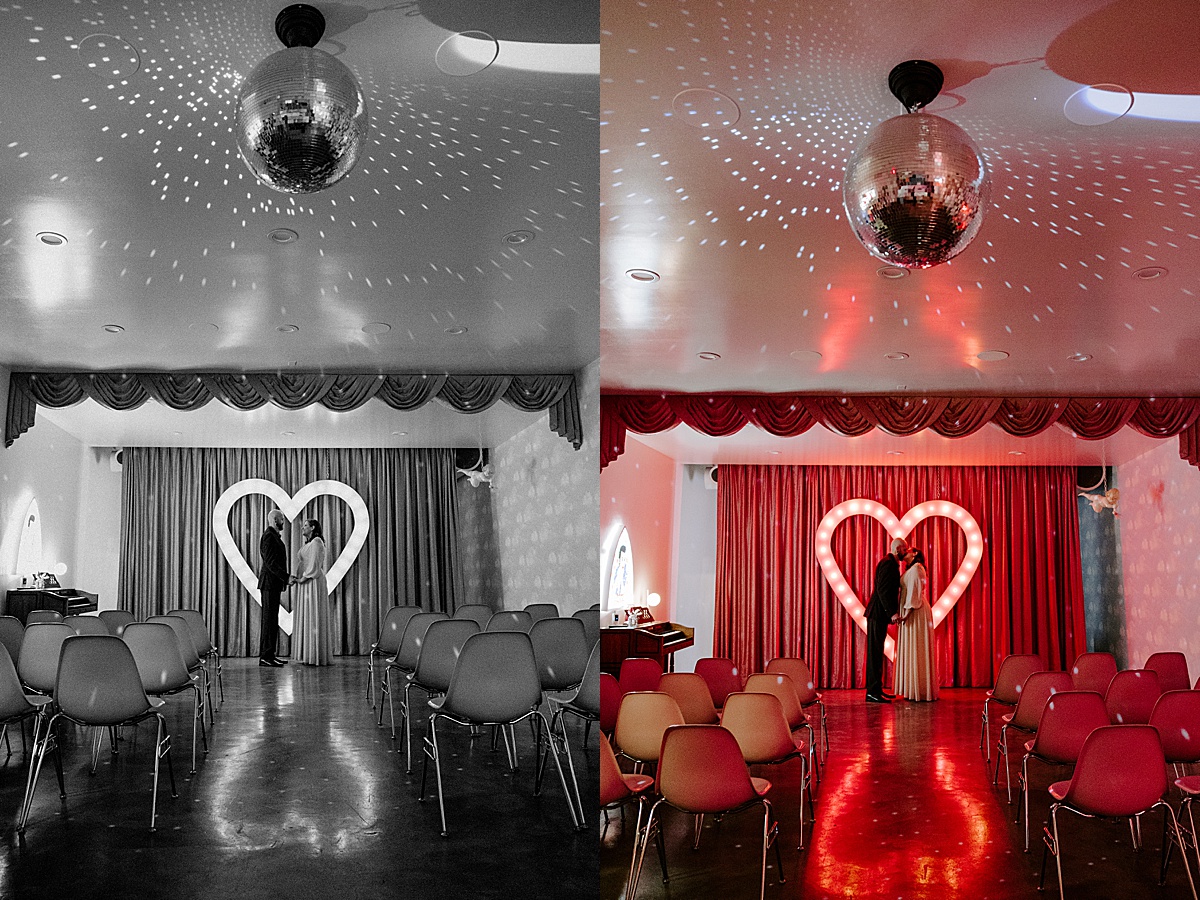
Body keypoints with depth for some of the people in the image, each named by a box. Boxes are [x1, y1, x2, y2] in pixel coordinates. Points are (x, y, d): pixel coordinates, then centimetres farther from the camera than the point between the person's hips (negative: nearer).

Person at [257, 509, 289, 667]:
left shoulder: (274, 536, 19)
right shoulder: (268, 536, -12)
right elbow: (270, 562, -20)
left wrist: (286, 578, 16)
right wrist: (286, 577, -21)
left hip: (273, 584, 10)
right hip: (269, 583, -10)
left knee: (272, 619, 10)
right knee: (269, 619, -10)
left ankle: (270, 654, 12)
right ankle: (265, 656, -10)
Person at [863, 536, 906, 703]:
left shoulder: (891, 564, 18)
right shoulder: (888, 564, -14)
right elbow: (882, 590, -23)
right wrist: (892, 613, -26)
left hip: (880, 614, 11)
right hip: (878, 613, -11)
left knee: (876, 652, 12)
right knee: (875, 652, -9)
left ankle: (876, 689, 18)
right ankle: (873, 691, -9)